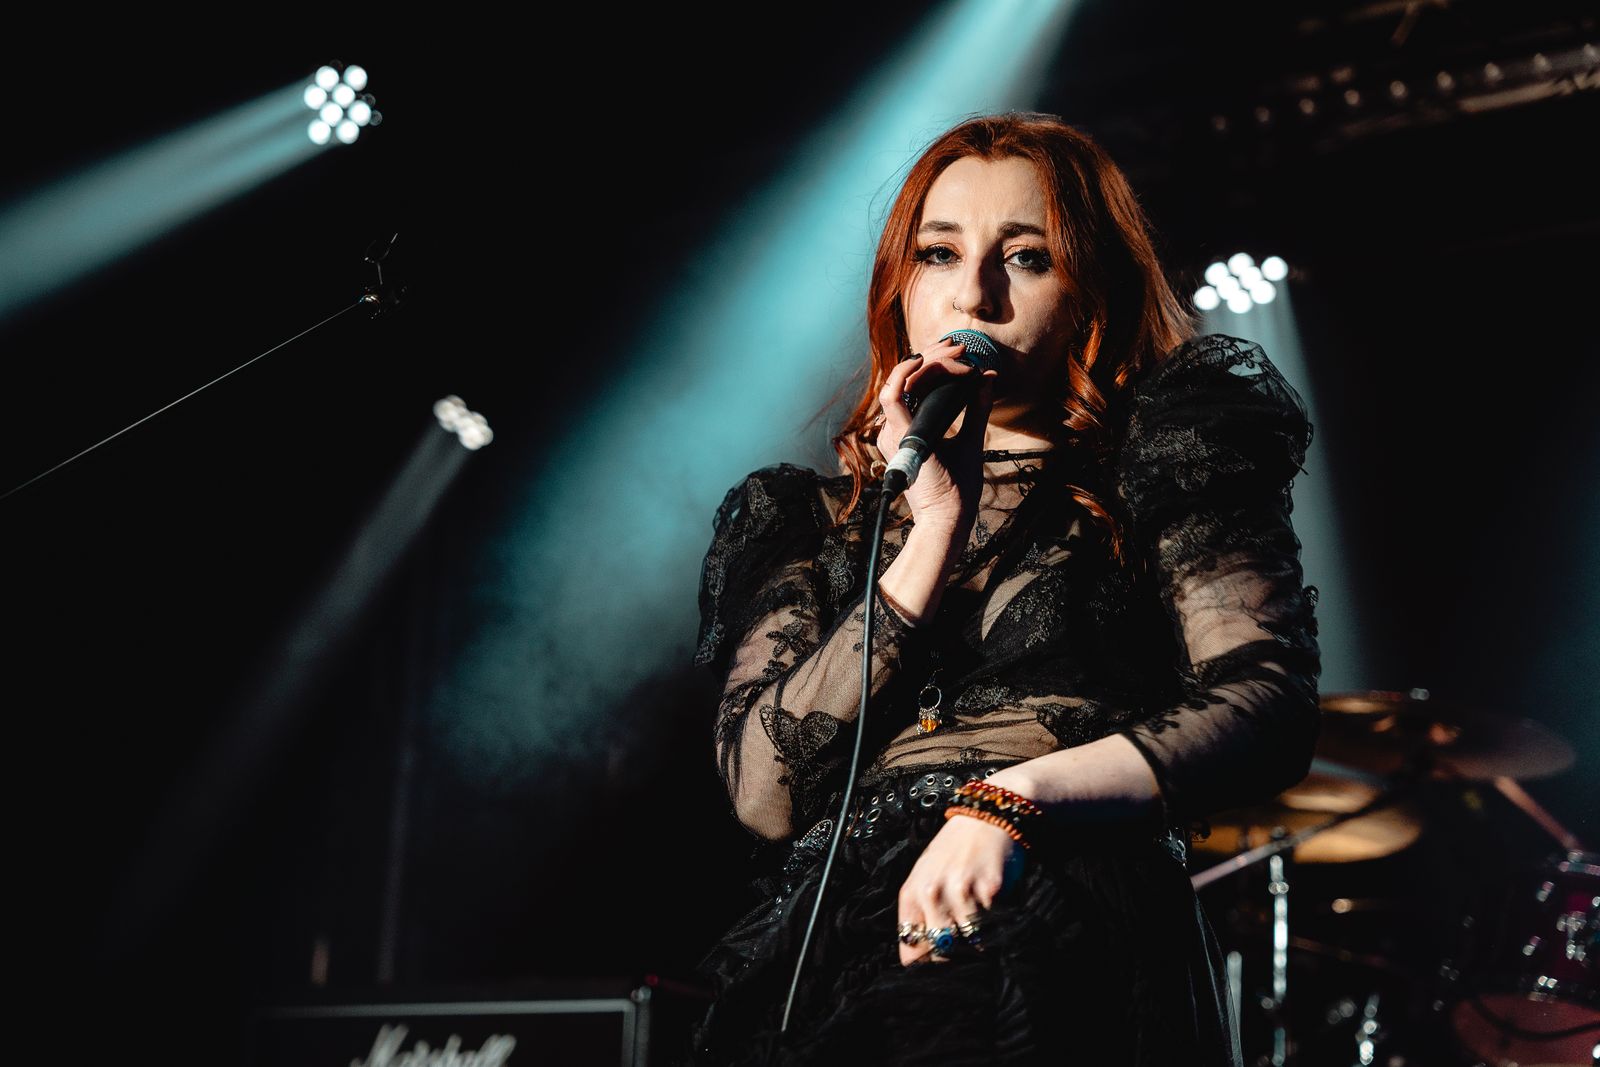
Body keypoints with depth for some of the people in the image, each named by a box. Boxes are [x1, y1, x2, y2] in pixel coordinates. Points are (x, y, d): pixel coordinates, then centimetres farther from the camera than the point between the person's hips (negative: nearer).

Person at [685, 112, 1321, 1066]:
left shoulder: (1161, 457, 13)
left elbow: (1268, 711, 0)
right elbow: (767, 795, 6)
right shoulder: (814, 521, 20)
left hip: (1079, 961, -3)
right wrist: (935, 526, 2)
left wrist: (1013, 797, -12)